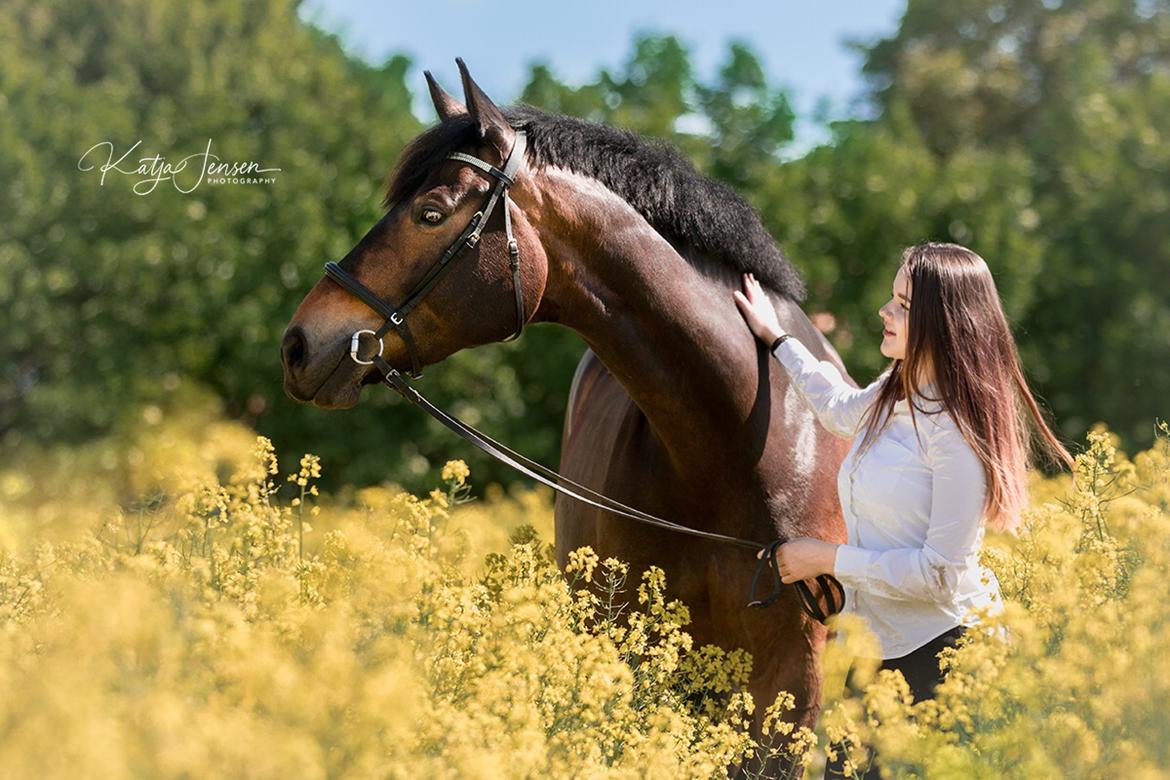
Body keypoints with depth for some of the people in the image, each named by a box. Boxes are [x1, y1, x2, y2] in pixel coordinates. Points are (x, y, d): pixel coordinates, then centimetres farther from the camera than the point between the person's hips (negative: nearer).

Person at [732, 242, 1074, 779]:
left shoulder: (958, 431, -20)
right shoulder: (891, 397, 5)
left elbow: (941, 572, -22)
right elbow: (841, 410, 32)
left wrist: (828, 559, -15)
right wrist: (775, 338, 39)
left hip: (945, 649, -8)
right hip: (877, 643, 8)